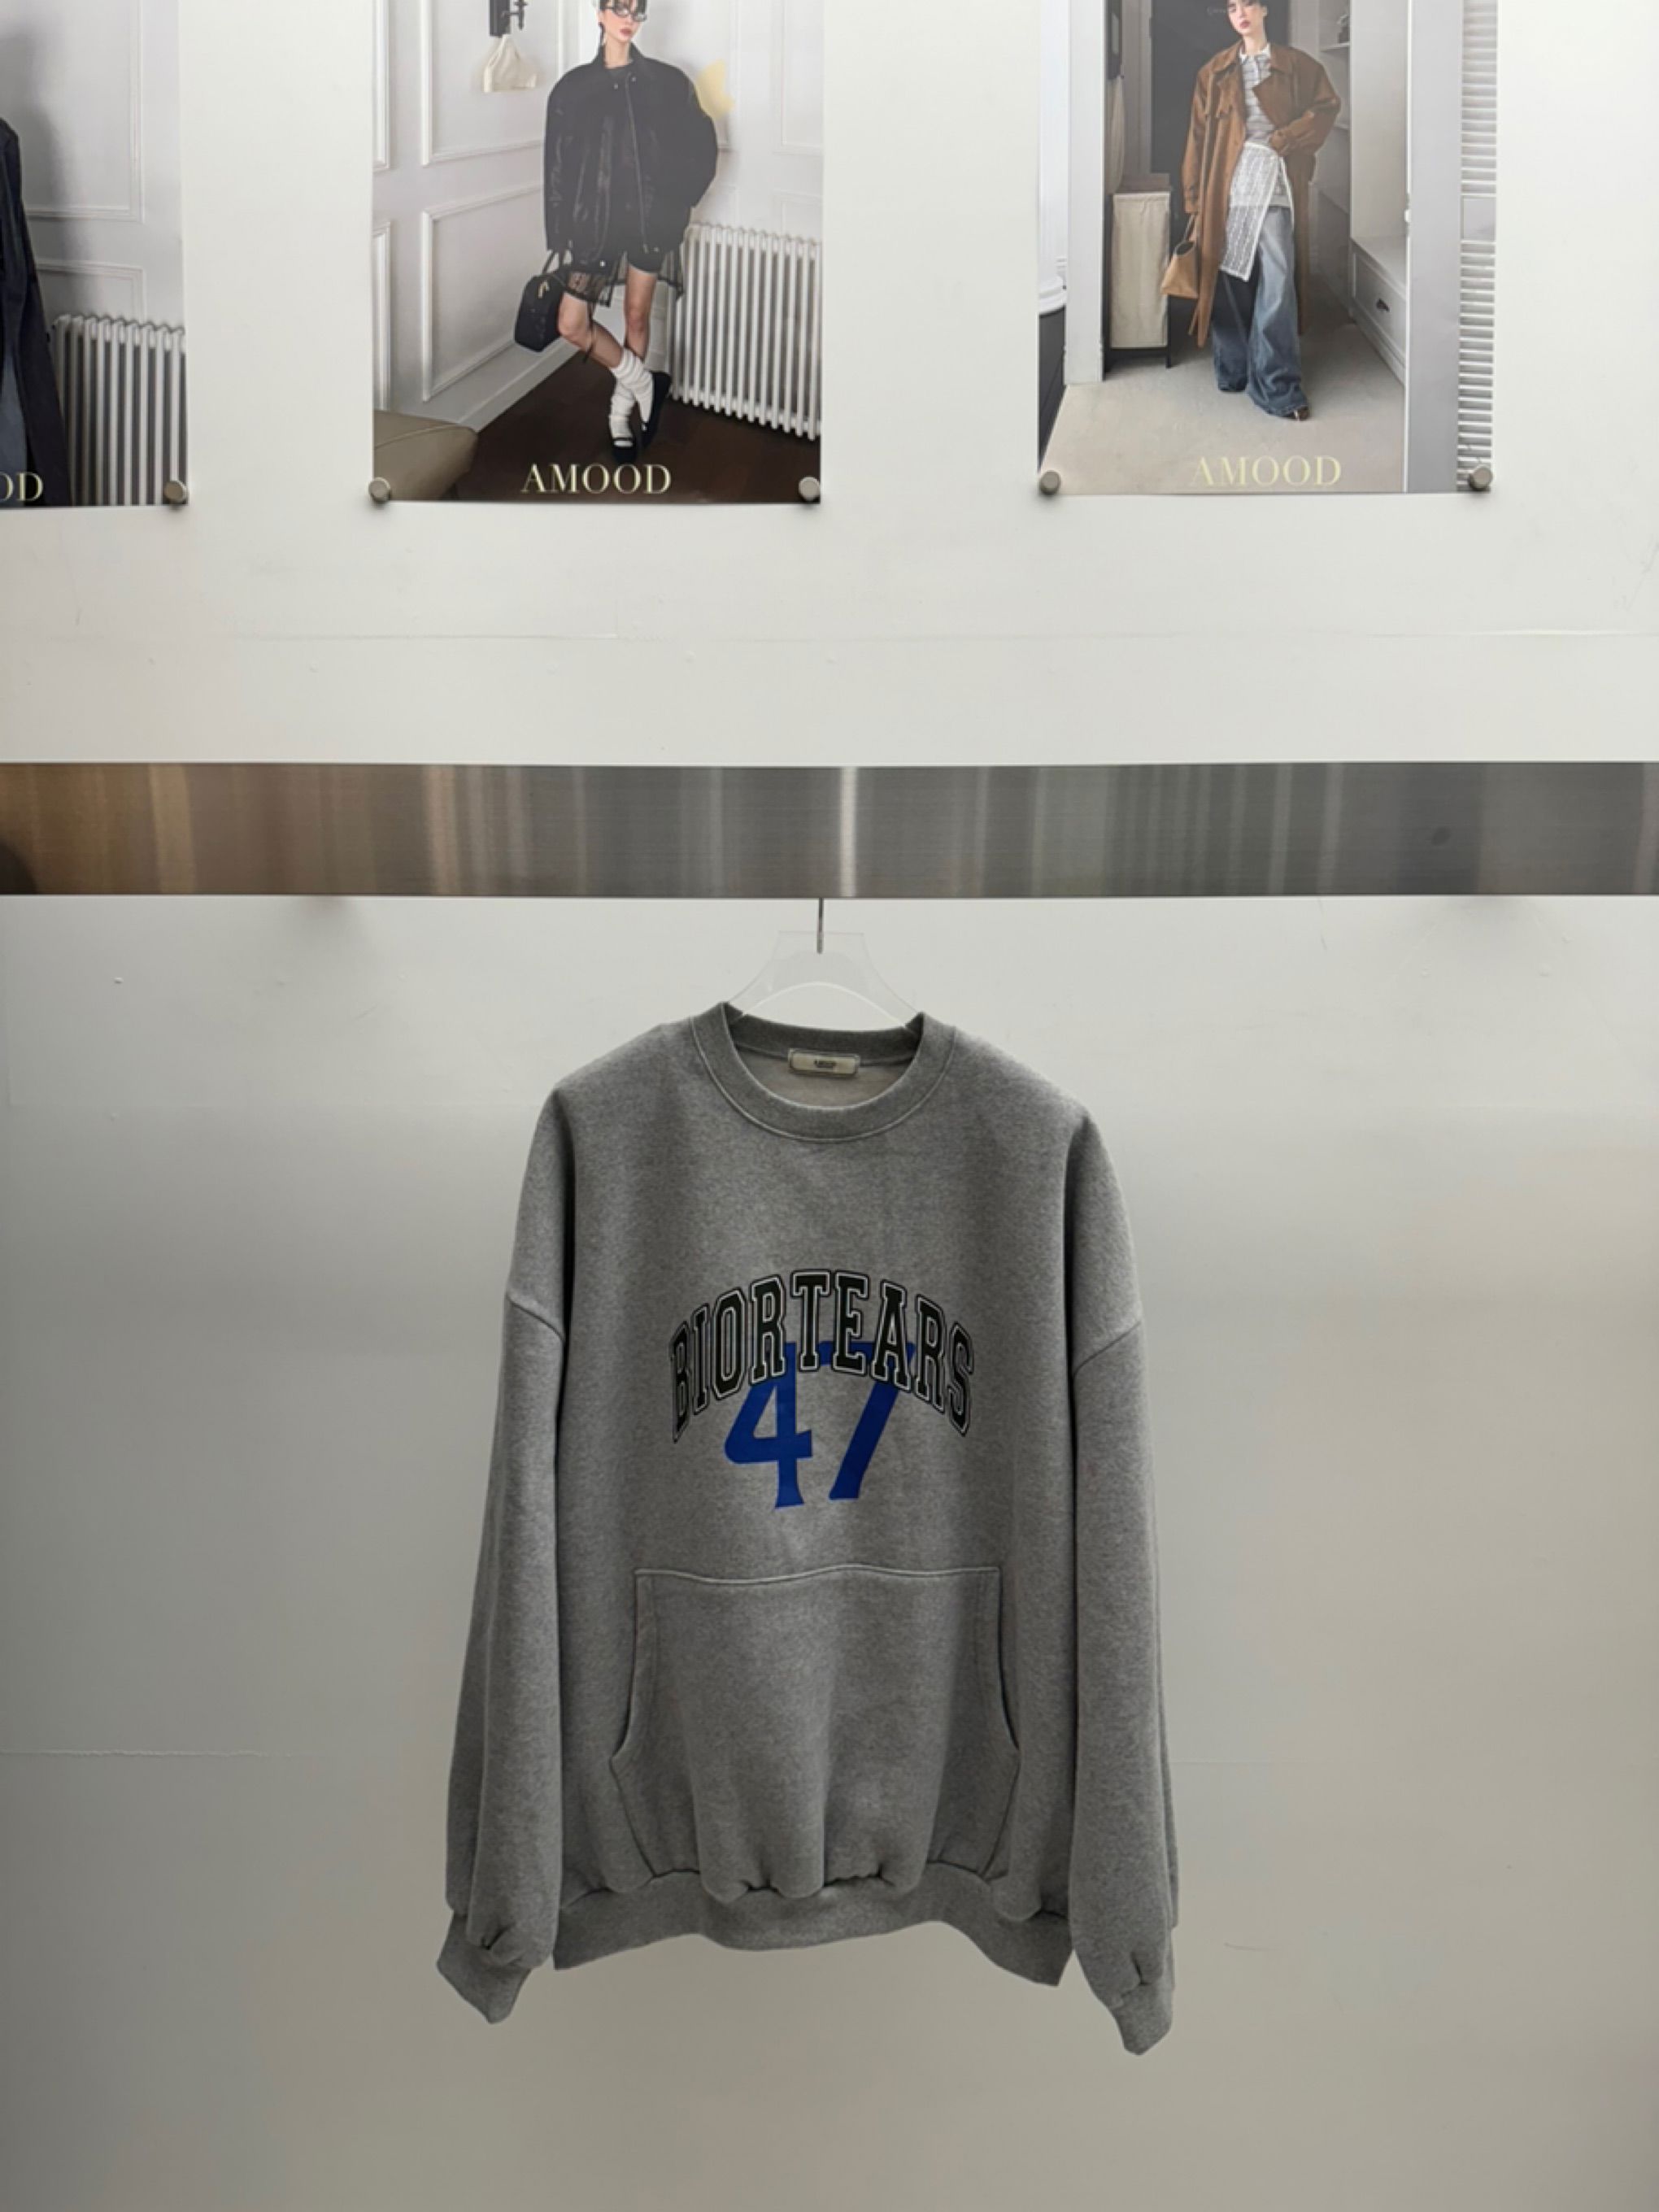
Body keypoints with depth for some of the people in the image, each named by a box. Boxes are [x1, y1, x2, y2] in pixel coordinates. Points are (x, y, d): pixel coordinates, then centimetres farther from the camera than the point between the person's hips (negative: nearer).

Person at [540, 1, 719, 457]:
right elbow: (557, 165, 2)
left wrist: (677, 202, -2)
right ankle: (644, 382, 13)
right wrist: (560, 235, -3)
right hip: (596, 219, 0)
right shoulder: (574, 87, 2)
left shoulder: (666, 82, 2)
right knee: (572, 324, -8)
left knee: (637, 316, 7)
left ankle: (622, 411, 24)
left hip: (649, 217, 0)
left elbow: (703, 148, 7)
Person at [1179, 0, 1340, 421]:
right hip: (1227, 186, 2)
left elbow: (1328, 105, 11)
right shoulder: (1216, 70, 13)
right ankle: (1233, 371, 16)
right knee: (1230, 280, 3)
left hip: (1275, 185, -2)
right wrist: (1195, 194, 5)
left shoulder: (1295, 65, 10)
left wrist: (1288, 138, -3)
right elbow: (1199, 133, 11)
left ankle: (1277, 388, -9)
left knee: (1277, 284, -10)